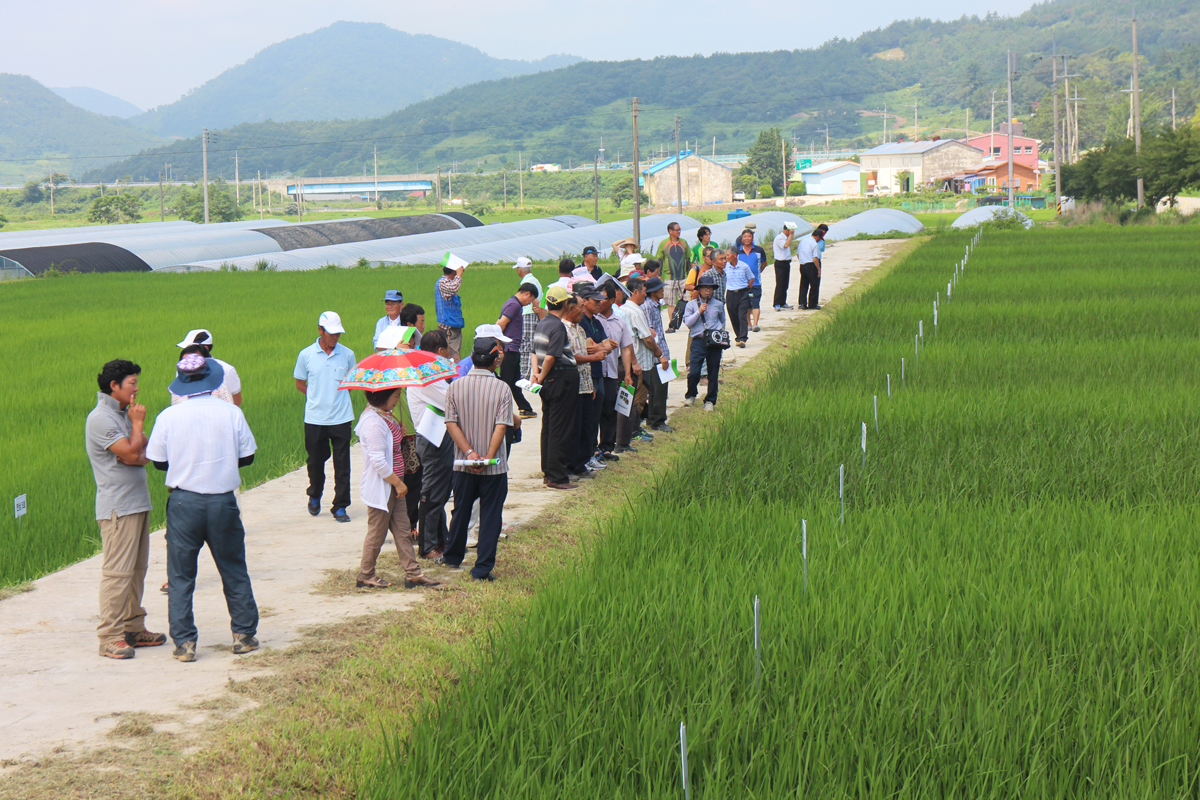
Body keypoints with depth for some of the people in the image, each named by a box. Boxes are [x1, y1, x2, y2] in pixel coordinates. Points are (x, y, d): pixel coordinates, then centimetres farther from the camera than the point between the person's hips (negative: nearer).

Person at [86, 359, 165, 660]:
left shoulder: (124, 415, 17)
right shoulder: (101, 419, -13)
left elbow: (145, 454, 13)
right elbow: (131, 452, -19)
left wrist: (136, 455, -10)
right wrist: (138, 422, -6)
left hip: (138, 504, 9)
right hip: (117, 507, -9)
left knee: (136, 569, 12)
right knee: (117, 571, -10)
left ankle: (133, 629, 19)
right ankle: (110, 638, -7)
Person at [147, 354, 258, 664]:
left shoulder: (168, 416, -7)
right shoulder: (231, 412, -6)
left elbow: (159, 461, 2)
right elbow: (247, 457, 2)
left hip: (184, 502, -1)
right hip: (223, 501, 1)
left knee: (180, 576, 8)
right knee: (234, 571, 14)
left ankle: (185, 643, 6)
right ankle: (244, 635, 19)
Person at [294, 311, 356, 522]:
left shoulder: (347, 354, 2)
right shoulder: (306, 355, 0)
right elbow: (300, 383, 11)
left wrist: (340, 394, 2)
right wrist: (317, 398, 3)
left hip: (341, 418, 0)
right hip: (314, 418, 0)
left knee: (342, 465, -1)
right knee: (315, 461, 11)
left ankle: (340, 507, 7)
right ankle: (314, 496, 36)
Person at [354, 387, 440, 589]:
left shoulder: (385, 416, 9)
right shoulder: (373, 422, -23)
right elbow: (378, 461, -26)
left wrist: (400, 433, 6)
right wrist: (398, 483, -19)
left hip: (393, 484, 10)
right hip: (380, 486, -10)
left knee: (402, 530, 11)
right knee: (377, 532, 3)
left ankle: (413, 573, 15)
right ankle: (365, 576, 17)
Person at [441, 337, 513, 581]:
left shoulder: (456, 386, -2)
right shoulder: (501, 388, -9)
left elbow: (451, 423, -7)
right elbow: (501, 426, -16)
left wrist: (469, 452, -11)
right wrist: (488, 457, -16)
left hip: (463, 464, 3)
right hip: (494, 467, -3)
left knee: (460, 511, 20)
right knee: (490, 516, 4)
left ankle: (453, 557, 34)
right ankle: (483, 568, 1)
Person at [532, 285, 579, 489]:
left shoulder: (541, 324, 11)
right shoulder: (558, 326, -17)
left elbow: (535, 352, 14)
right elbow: (550, 357, -22)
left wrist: (537, 373, 3)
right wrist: (541, 377, -9)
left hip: (549, 381, 9)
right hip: (562, 379, -9)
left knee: (548, 427, 16)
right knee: (560, 429, -6)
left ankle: (548, 470, 23)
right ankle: (556, 477, -5)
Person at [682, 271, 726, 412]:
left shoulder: (719, 305, 11)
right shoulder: (692, 304, 6)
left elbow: (723, 322, 26)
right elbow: (687, 322, -3)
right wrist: (699, 312, -11)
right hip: (698, 341, -2)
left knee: (713, 373, 4)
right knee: (694, 372, -10)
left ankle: (710, 400, 17)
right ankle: (691, 395, 17)